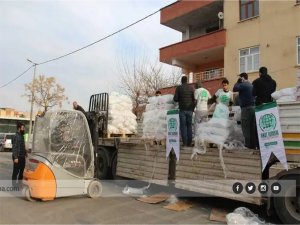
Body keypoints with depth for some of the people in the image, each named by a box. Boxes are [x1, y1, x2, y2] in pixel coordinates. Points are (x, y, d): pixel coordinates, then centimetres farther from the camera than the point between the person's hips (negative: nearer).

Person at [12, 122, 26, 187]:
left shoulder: (21, 136, 12)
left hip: (22, 157, 9)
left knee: (22, 170, 17)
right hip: (18, 157, -9)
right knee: (16, 170, -1)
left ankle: (19, 182, 30)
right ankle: (14, 183, 9)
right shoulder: (16, 136, -16)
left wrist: (25, 153, 18)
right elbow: (14, 148, -21)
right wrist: (15, 157, -25)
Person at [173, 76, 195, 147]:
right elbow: (194, 99, 1)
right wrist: (193, 108, 13)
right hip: (190, 109, 3)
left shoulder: (179, 88, -3)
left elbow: (175, 99, -6)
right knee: (189, 125, 10)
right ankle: (189, 143, 9)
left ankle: (185, 143, -3)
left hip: (182, 109, -2)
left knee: (183, 126, 1)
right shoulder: (191, 88, 4)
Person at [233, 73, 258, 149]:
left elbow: (234, 89, -14)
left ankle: (249, 145, -3)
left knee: (246, 128, -4)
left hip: (246, 108, -8)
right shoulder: (251, 85, 18)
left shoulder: (243, 85, -8)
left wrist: (238, 81, -3)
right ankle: (255, 144, 11)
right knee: (253, 127, 9)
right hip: (253, 107, 8)